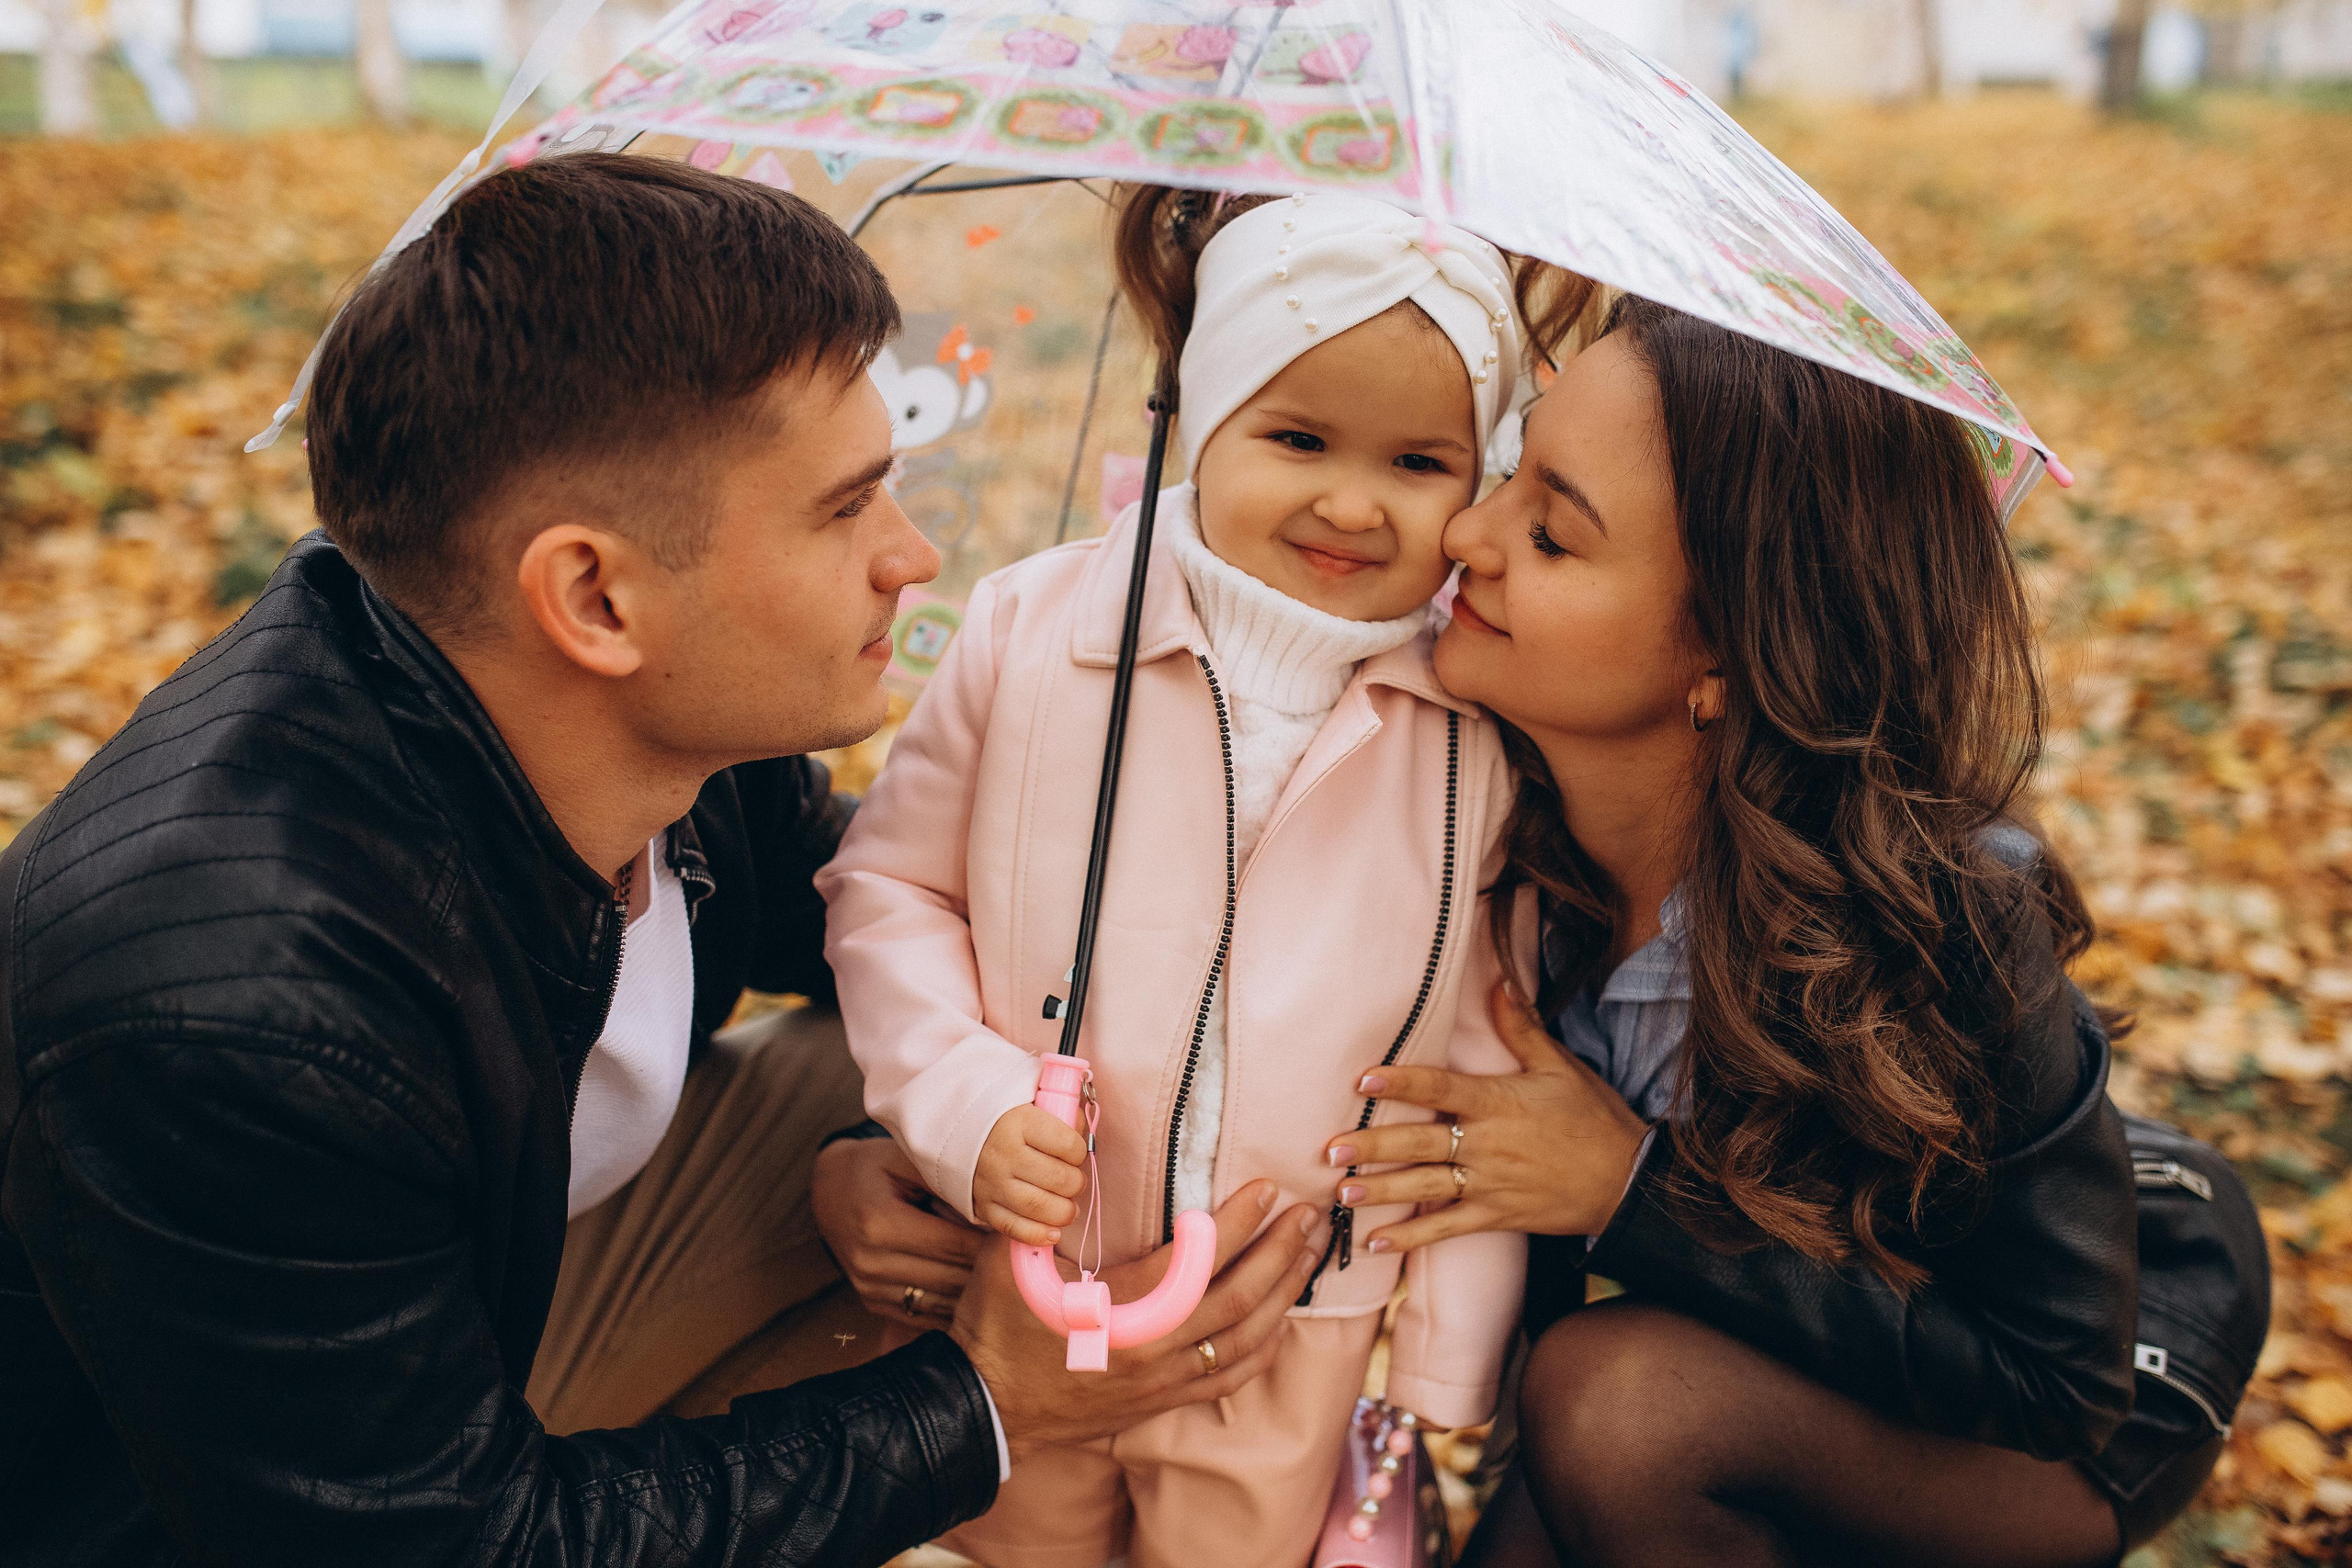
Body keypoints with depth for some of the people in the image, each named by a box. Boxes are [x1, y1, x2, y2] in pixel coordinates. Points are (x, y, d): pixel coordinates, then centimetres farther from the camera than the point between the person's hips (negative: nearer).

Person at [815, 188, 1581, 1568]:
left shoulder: (1483, 732, -9)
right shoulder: (1035, 630, -10)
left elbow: (1487, 1070, -3)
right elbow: (888, 886, 0)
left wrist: (1449, 1383, -1)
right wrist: (968, 1107, -14)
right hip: (1024, 1297, 1)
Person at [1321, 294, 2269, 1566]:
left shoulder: (1929, 927, -35)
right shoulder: (1488, 811, -20)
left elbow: (2052, 1378, -25)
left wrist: (1636, 1194, -31)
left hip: (2094, 1399, -4)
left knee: (1620, 1394, -29)